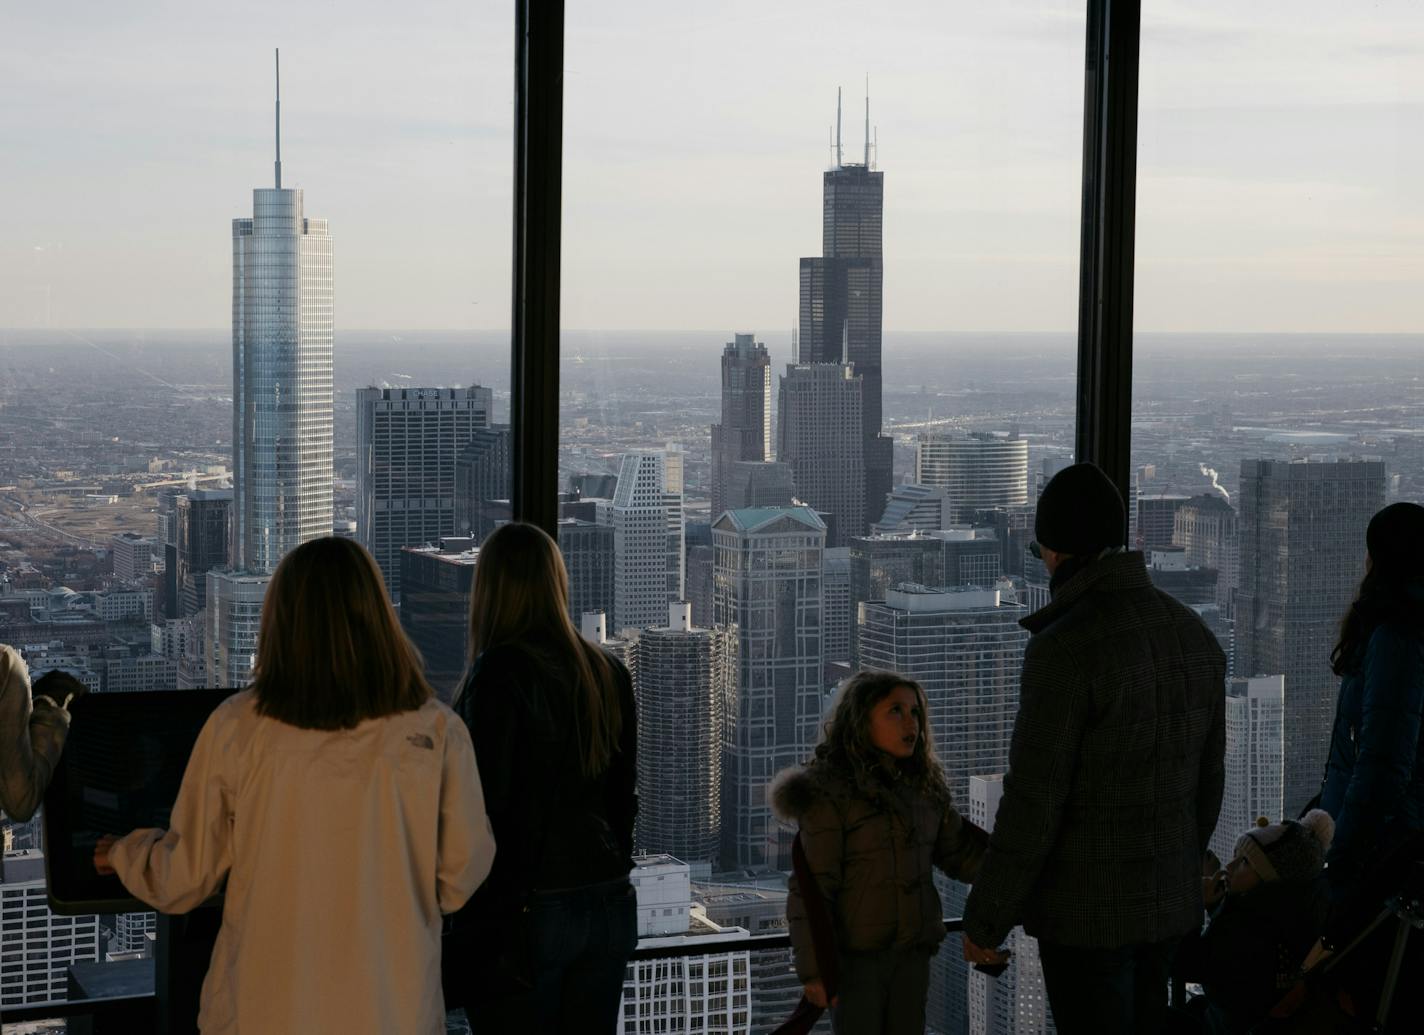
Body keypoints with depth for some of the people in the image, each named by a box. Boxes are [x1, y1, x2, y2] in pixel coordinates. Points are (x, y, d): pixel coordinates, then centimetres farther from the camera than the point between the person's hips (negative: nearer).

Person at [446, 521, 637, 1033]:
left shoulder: (500, 673, -14)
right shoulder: (609, 674, 7)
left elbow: (486, 805, -14)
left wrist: (477, 925, -8)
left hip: (527, 911, -6)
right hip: (610, 908, 6)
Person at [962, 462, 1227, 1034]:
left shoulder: (1065, 647, -20)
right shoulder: (1194, 634, 4)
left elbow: (1033, 800, -20)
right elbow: (1208, 778, 12)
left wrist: (985, 919, -11)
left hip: (1086, 909, -7)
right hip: (1167, 900, 7)